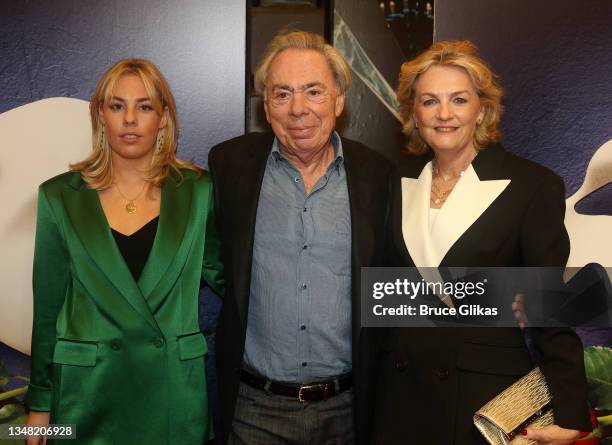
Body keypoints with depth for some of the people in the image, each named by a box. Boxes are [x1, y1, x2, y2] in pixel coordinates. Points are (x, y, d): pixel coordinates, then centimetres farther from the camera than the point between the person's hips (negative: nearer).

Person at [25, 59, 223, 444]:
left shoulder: (198, 190, -1)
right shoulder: (60, 196, 0)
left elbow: (219, 274, 9)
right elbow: (47, 307, 3)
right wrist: (40, 404, 5)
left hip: (176, 394, 1)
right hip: (89, 395, 0)